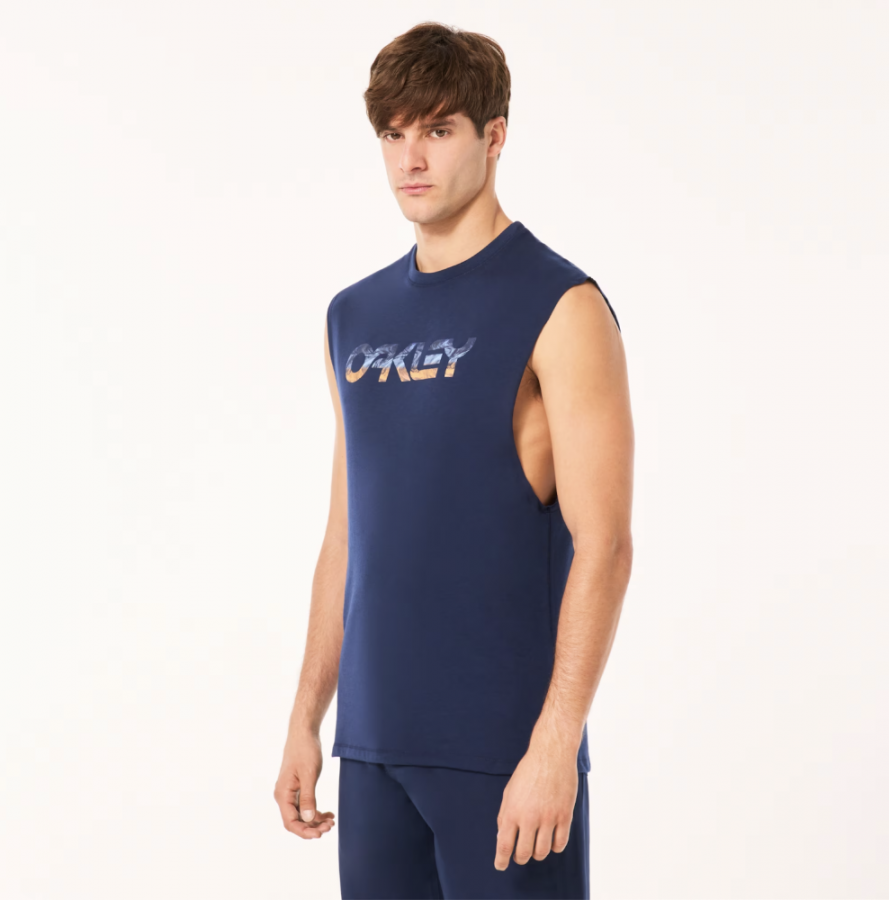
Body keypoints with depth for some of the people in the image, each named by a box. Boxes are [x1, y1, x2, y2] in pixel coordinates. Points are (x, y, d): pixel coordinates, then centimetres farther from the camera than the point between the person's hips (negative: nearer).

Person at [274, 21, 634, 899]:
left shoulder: (560, 308, -8)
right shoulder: (356, 316, 12)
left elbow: (602, 547, -13)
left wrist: (554, 746, -18)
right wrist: (306, 721, 14)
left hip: (505, 750, -6)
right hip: (373, 743, 6)